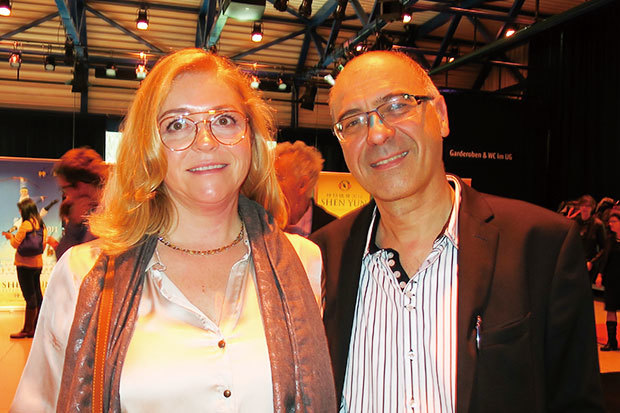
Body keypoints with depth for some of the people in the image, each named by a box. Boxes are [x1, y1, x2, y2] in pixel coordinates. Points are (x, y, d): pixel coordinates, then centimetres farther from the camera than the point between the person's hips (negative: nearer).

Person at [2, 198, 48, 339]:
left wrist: (10, 236, 10)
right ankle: (38, 326, 19)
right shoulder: (41, 224, 8)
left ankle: (28, 330, 2)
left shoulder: (26, 224, -13)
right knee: (37, 295, 12)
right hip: (38, 264, 7)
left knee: (29, 296, -4)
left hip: (25, 265, -7)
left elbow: (15, 244, -12)